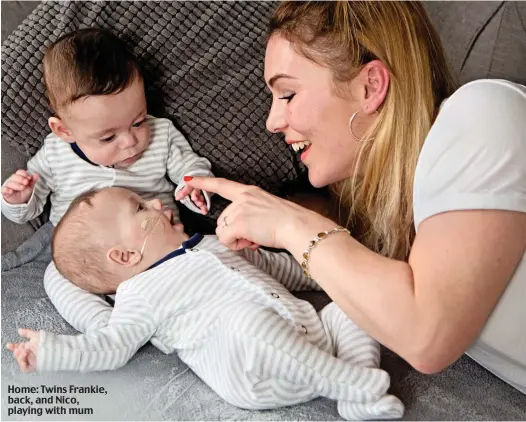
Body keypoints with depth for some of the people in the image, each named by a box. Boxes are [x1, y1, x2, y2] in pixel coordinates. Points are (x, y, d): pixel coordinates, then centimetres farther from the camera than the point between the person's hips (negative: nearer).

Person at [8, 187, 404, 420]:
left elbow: (272, 265, 36)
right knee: (249, 318, -37)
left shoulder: (216, 245, 27)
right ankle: (355, 384, -28)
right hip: (258, 378, -8)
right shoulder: (140, 297, 7)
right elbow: (111, 347, 4)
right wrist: (48, 349, -5)